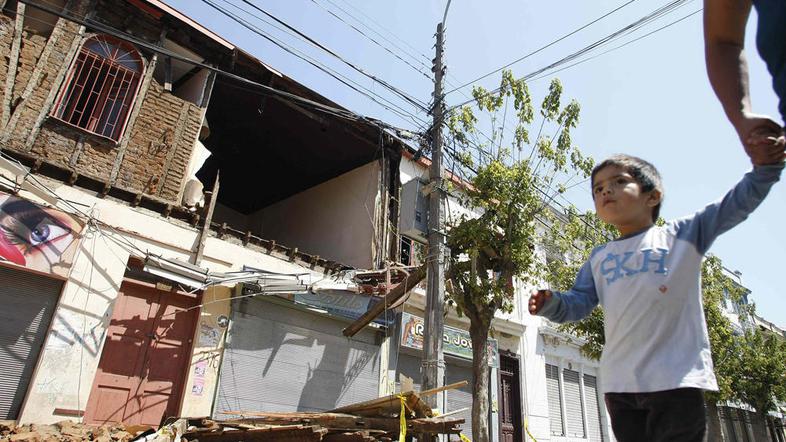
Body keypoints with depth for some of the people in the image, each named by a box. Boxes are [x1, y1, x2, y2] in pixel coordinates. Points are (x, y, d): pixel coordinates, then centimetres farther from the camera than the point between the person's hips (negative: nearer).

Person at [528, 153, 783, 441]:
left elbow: (738, 202, 2)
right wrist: (551, 303, -12)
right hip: (619, 383, 3)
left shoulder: (682, 234, 8)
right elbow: (579, 303, 9)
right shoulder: (598, 258, 15)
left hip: (677, 378, -3)